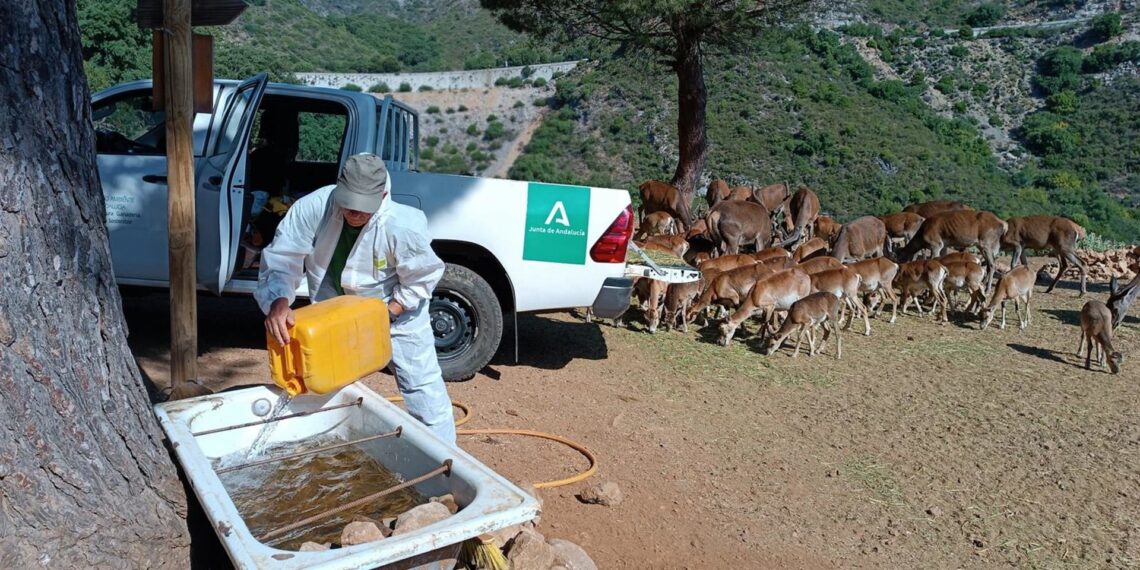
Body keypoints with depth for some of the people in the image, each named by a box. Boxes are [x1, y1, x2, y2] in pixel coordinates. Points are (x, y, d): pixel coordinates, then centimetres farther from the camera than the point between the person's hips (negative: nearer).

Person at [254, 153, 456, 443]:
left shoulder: (404, 226, -34)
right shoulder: (313, 208, -29)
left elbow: (421, 280, -19)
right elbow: (280, 259, -26)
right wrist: (278, 303, -44)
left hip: (397, 311, -3)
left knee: (423, 388, 0)